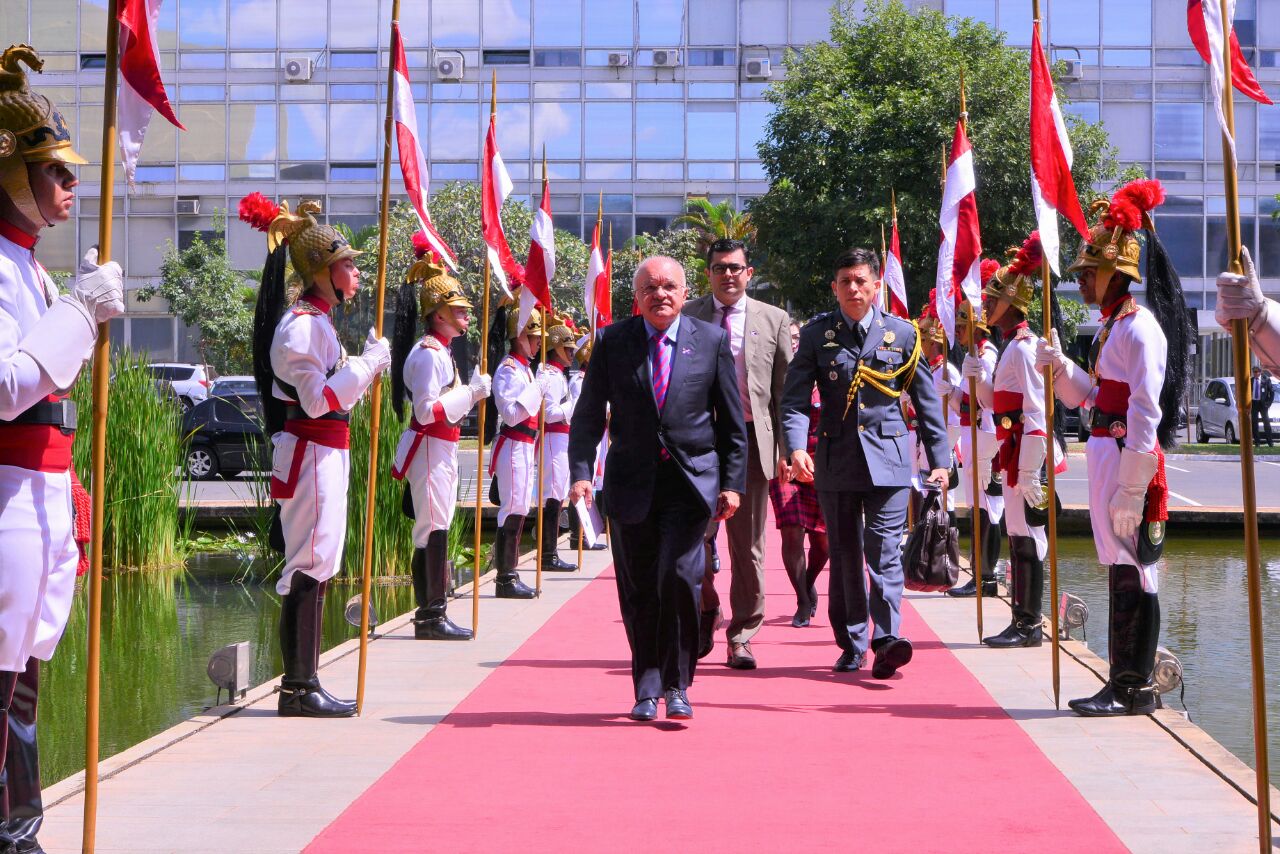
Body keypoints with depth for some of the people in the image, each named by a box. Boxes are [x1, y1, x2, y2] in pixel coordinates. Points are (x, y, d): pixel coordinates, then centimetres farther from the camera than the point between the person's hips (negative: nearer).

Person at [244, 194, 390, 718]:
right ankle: (299, 688, -5)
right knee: (310, 566, -9)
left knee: (315, 566, 12)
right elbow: (318, 400, -21)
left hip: (324, 453, 11)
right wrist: (368, 361, -16)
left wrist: (369, 370, 13)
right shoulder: (301, 325, -14)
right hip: (310, 453, -11)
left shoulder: (317, 321, 18)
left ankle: (300, 683, 17)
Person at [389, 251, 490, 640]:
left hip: (442, 448, 11)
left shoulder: (441, 351, 17)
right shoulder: (428, 353, -15)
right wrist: (470, 392, -19)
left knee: (433, 531, 12)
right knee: (434, 530, -9)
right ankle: (432, 616, -7)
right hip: (430, 448, -11)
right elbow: (427, 410, -22)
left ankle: (428, 614, 18)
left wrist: (473, 392, 12)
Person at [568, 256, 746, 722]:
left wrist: (733, 483, 2)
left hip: (692, 478, -1)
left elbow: (732, 420, 7)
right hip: (631, 481, 1)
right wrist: (581, 472, -10)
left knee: (679, 575, -15)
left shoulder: (712, 341, 3)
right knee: (638, 590, 5)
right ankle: (647, 688, 19)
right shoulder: (612, 341, 3)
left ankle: (677, 686, -2)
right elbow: (588, 413, 3)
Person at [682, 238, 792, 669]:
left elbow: (787, 387, 7)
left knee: (748, 544, 3)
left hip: (752, 439, 0)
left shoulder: (773, 320, 8)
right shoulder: (686, 317, 7)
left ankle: (740, 638, 12)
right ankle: (705, 613, 24)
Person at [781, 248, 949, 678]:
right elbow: (794, 399, -2)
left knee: (884, 548, -12)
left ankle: (887, 639, -17)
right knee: (844, 554, 8)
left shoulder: (902, 333, 4)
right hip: (836, 461, 1)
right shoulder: (816, 335, 3)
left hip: (888, 459, -1)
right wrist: (796, 448, -19)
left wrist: (939, 461, 7)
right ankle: (851, 645, 16)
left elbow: (927, 400, 9)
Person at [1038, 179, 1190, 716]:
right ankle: (1126, 681, 20)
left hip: (1127, 458, -10)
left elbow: (1145, 412, -19)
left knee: (1133, 571, -5)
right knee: (1121, 569, 13)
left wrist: (1131, 487, -22)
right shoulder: (1112, 325, 17)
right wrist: (1058, 367, 7)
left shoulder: (1139, 327, -13)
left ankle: (1136, 688, 0)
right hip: (1106, 454, 10)